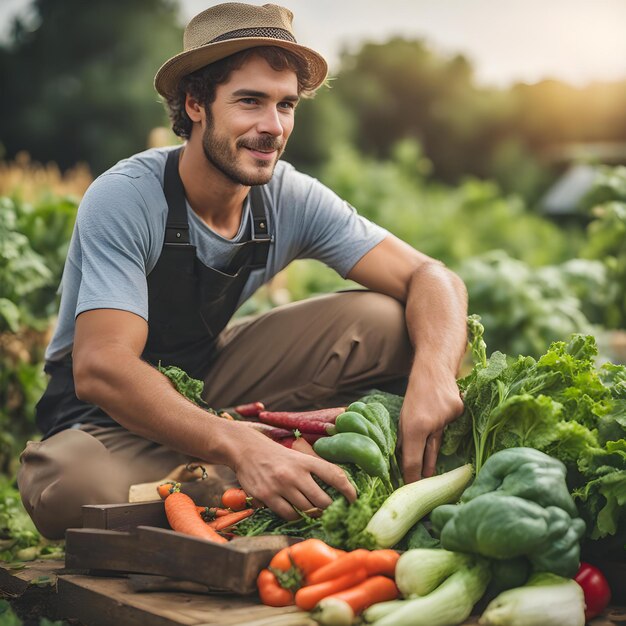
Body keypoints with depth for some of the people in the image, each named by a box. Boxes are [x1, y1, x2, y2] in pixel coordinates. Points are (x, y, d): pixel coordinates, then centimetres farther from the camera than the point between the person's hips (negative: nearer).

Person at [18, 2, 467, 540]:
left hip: (211, 379, 4)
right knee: (72, 485, -39)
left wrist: (433, 374, -38)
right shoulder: (124, 200, -26)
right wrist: (238, 449, -49)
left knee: (383, 320, -15)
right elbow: (100, 369, -36)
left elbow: (430, 278, -15)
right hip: (112, 414, -3)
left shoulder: (293, 200, -13)